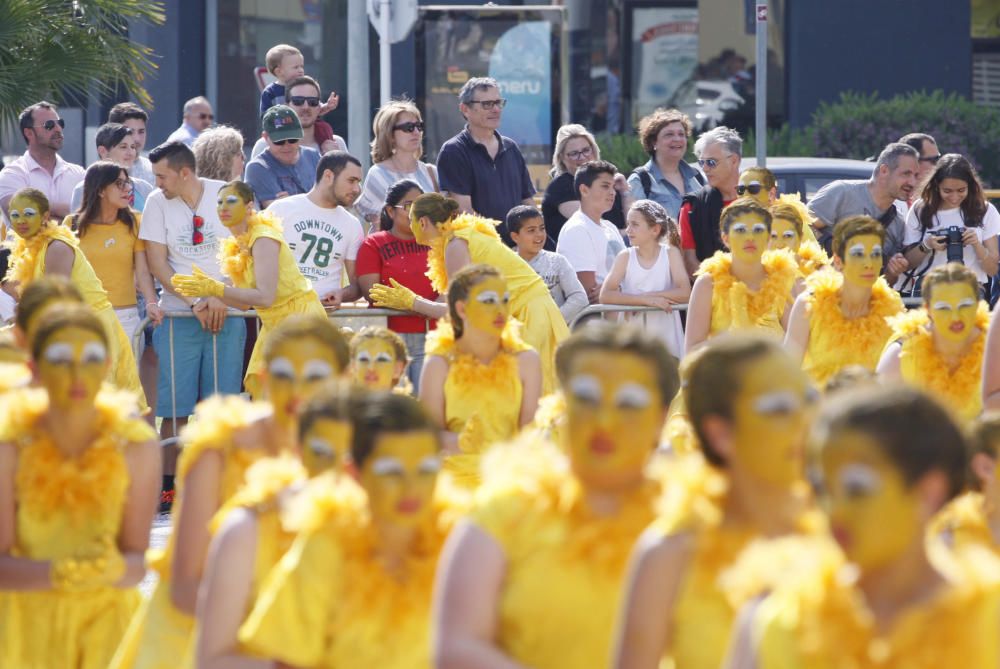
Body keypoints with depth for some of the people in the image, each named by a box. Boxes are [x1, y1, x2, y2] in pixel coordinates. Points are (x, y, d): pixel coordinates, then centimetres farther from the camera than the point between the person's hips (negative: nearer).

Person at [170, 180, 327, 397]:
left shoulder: (263, 238, -19)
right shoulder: (235, 245, 8)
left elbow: (264, 297, -29)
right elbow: (244, 303, 7)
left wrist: (214, 288, -29)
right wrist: (207, 287, -7)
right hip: (274, 322, 9)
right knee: (258, 386, 3)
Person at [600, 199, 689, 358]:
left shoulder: (671, 253, -1)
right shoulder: (625, 257, 0)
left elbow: (685, 293, -14)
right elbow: (605, 296, -13)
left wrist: (645, 295, -16)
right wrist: (646, 300, -23)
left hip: (665, 331, -1)